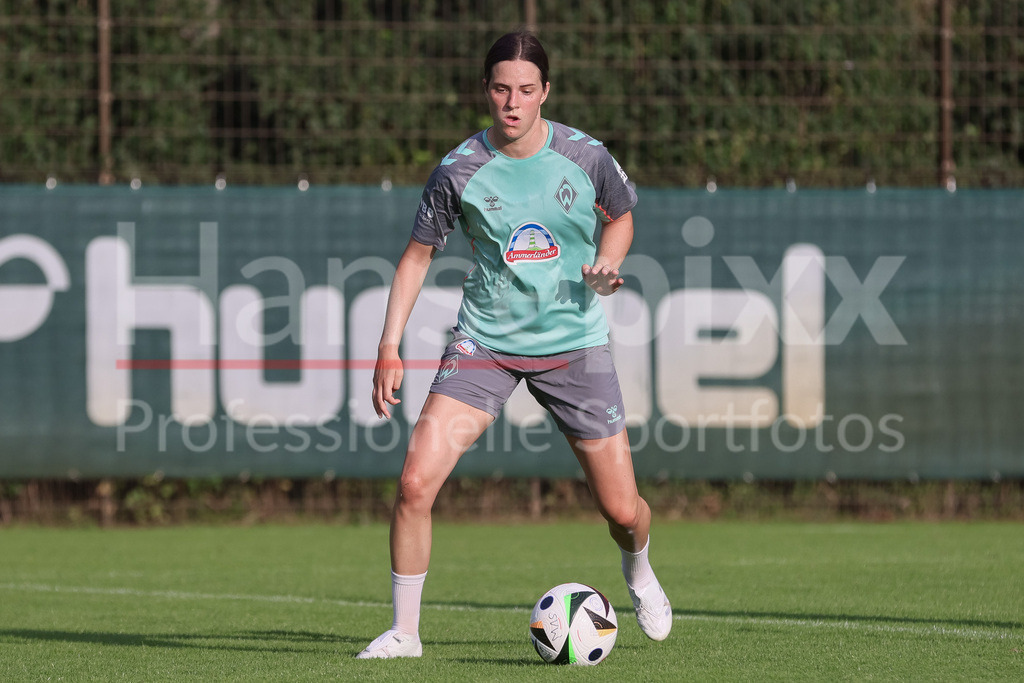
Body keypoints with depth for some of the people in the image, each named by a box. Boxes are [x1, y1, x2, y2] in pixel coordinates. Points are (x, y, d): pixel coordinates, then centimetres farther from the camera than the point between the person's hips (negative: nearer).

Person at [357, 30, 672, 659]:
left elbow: (622, 217, 13)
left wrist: (608, 265, -9)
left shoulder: (584, 156, -7)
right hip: (485, 342, 0)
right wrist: (390, 349, -4)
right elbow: (420, 253, 3)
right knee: (416, 482, -18)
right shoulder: (459, 170, -9)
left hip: (575, 342, 0)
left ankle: (639, 568, 40)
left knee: (622, 510, 2)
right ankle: (404, 632, -3)